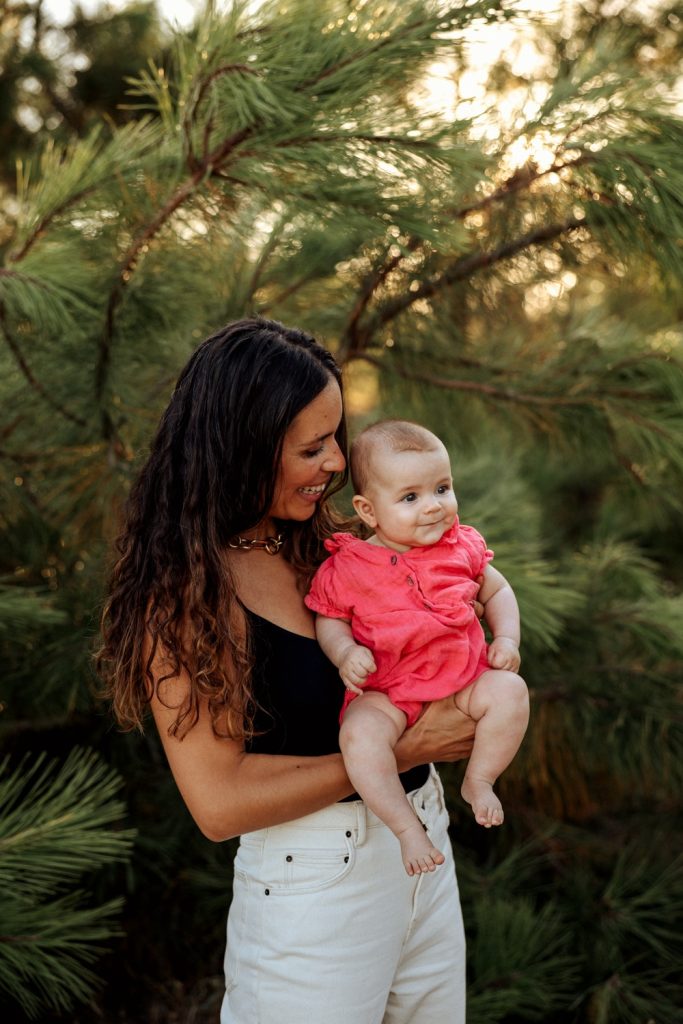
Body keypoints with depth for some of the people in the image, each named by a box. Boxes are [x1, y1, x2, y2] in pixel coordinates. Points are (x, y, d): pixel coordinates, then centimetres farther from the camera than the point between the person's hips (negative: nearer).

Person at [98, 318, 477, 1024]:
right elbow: (219, 802, -22)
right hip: (313, 878, -7)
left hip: (424, 836, 7)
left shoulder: (321, 542, 3)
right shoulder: (185, 591, -18)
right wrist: (407, 750, -19)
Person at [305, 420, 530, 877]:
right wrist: (345, 652, -16)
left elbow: (497, 590, 16)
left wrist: (507, 638, 1)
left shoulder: (462, 546, 2)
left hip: (465, 675, 3)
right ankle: (406, 825, -13)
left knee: (510, 691, -23)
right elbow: (328, 619, 4)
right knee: (360, 734, -31)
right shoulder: (346, 568, -7)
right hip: (386, 692, -3)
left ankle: (479, 780, 1)